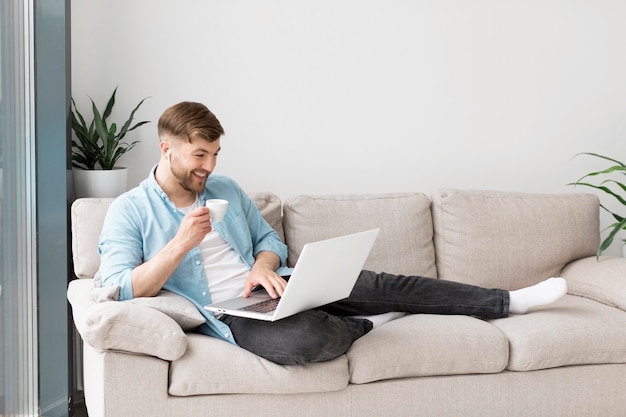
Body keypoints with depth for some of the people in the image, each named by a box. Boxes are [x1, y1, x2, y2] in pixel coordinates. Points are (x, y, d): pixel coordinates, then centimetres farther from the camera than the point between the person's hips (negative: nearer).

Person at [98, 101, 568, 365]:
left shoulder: (226, 189, 13)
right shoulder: (128, 211, -3)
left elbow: (270, 239, 19)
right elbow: (121, 288, -13)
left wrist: (264, 266, -6)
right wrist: (181, 243, -24)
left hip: (267, 289, 6)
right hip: (227, 315, -6)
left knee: (379, 284, -9)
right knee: (308, 337, -38)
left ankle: (507, 301, -1)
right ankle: (364, 328, -1)